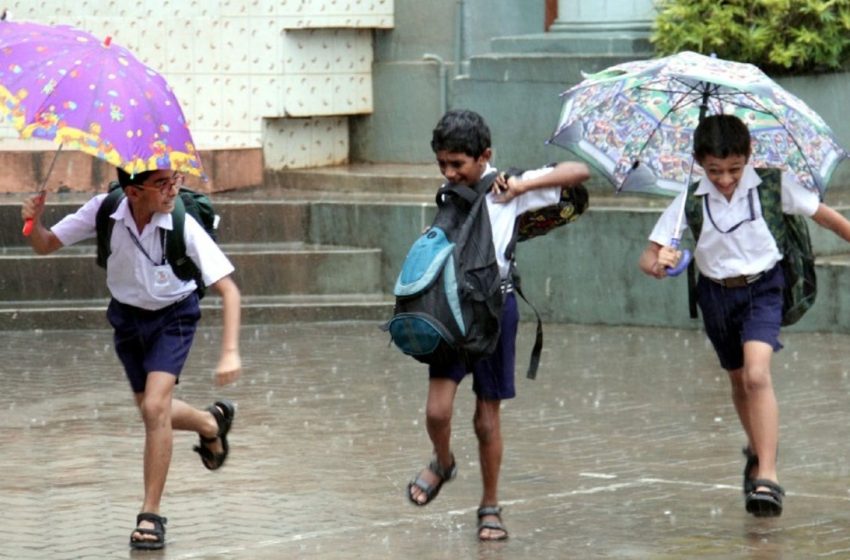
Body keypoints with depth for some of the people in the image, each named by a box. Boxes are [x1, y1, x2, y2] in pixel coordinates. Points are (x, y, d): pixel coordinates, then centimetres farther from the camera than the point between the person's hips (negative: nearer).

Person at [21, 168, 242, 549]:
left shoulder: (183, 225, -30)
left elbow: (228, 289, -27)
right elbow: (45, 246, -13)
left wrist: (230, 352, -37)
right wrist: (34, 223, -37)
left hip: (173, 316, -4)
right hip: (127, 314, 4)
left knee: (155, 407, -20)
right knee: (152, 411, 16)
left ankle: (151, 515, -8)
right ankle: (212, 424, 49)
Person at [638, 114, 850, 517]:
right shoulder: (690, 199, -15)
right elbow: (647, 258, -14)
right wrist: (659, 264, -36)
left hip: (762, 289, -3)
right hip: (716, 293, 3)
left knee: (757, 374, -23)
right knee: (739, 381, 19)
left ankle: (767, 476, -26)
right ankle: (757, 451, 47)